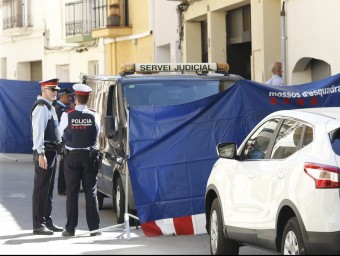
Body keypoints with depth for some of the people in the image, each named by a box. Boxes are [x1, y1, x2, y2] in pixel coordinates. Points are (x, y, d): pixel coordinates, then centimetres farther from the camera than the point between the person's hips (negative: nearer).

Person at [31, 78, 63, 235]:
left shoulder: (49, 107, 17)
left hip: (51, 151, 10)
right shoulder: (41, 107, -14)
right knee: (41, 188, -8)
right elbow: (38, 131, -21)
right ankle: (38, 225, -7)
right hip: (44, 153, -10)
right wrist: (41, 154, -26)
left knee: (49, 188, 14)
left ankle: (47, 221, 22)